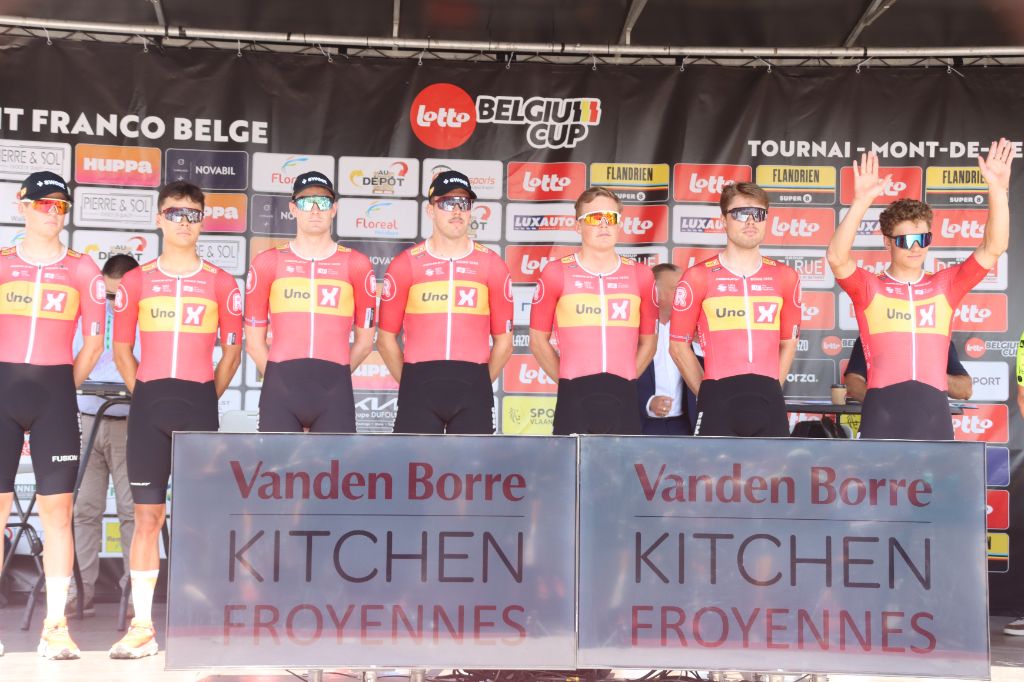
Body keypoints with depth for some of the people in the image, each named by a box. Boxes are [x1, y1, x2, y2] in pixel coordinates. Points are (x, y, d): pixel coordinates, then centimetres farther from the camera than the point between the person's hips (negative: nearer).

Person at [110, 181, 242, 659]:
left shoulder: (220, 282, 6)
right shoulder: (136, 281, 8)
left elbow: (232, 351, 7)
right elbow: (122, 349, 12)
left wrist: (206, 399, 2)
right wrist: (144, 395, 4)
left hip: (199, 404, -1)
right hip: (149, 404, 1)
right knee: (147, 515, 2)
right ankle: (142, 626, 8)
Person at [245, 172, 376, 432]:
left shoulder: (356, 264, 6)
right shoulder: (267, 263, 7)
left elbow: (365, 341, 11)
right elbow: (254, 342, 10)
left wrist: (331, 375, 10)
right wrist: (283, 379, 8)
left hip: (334, 391, 0)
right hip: (280, 389, 0)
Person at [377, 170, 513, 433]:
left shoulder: (492, 265, 6)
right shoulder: (406, 264, 3)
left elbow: (503, 341, 9)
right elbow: (386, 338, 7)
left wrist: (477, 384, 7)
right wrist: (414, 383, 5)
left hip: (472, 389, 1)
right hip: (419, 385, -1)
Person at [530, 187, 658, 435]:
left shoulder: (640, 275, 9)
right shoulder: (556, 273, 1)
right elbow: (538, 340, 8)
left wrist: (622, 382, 9)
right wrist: (569, 381, 6)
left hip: (623, 399, 2)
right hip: (574, 399, -2)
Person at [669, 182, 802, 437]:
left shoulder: (784, 277, 10)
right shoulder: (699, 277, 0)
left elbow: (788, 341, 18)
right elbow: (679, 345, 4)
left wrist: (768, 390, 9)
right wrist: (709, 394, 2)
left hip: (769, 404, 4)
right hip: (719, 404, -3)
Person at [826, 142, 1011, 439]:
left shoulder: (945, 286, 14)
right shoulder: (870, 288, 6)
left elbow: (993, 249, 6)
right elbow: (837, 258, -12)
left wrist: (998, 189, -6)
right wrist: (861, 202, -23)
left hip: (934, 407, 2)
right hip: (883, 407, -2)